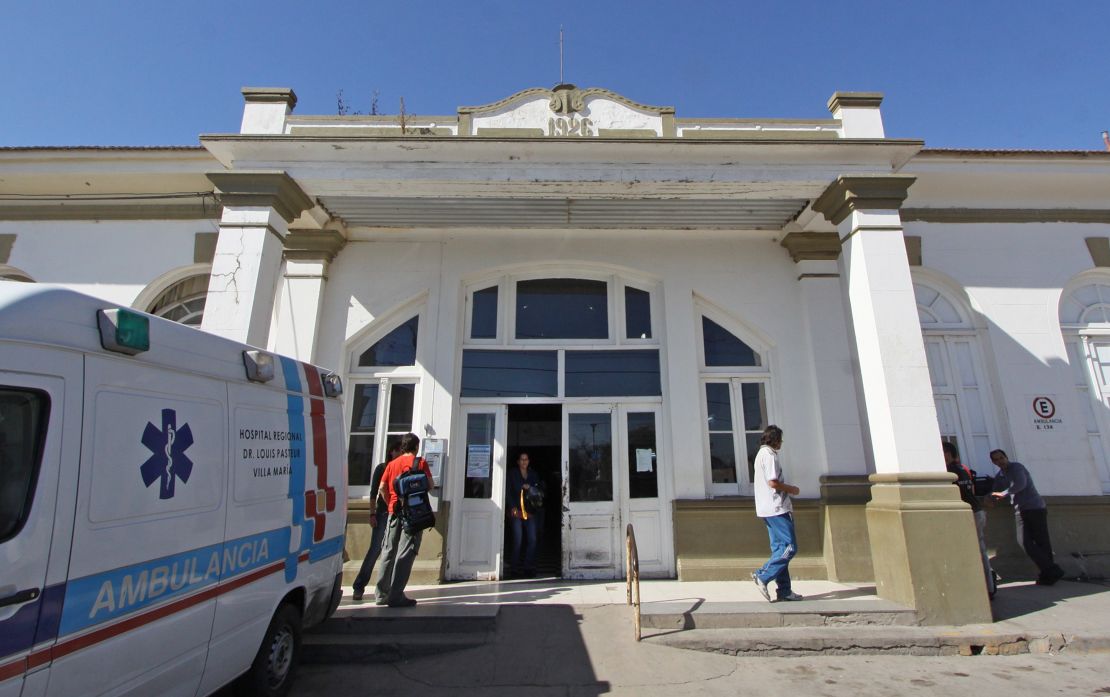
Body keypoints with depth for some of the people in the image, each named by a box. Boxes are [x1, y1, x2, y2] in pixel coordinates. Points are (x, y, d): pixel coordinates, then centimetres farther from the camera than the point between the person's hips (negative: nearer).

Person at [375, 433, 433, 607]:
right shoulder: (420, 462, -4)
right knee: (406, 553, -3)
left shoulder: (392, 463, 8)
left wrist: (391, 503, 14)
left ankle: (381, 593, 20)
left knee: (388, 552, 14)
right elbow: (429, 485, -5)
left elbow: (382, 488, 3)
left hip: (394, 512, 5)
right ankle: (396, 596, -4)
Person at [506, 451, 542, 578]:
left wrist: (530, 488, -5)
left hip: (530, 511, 3)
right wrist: (512, 507, -9)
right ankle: (514, 568, 4)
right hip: (516, 511, -3)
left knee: (532, 540, -5)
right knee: (517, 540, -7)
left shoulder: (533, 474, 18)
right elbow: (508, 491, 2)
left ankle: (529, 567, 4)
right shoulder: (512, 473, 8)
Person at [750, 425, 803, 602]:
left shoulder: (761, 454, 19)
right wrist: (791, 489, -5)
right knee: (790, 547, -8)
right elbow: (773, 482, -21)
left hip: (768, 509, 10)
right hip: (776, 508, -10)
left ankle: (784, 590, 11)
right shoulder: (769, 455, -12)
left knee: (779, 548, 10)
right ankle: (762, 576, -9)